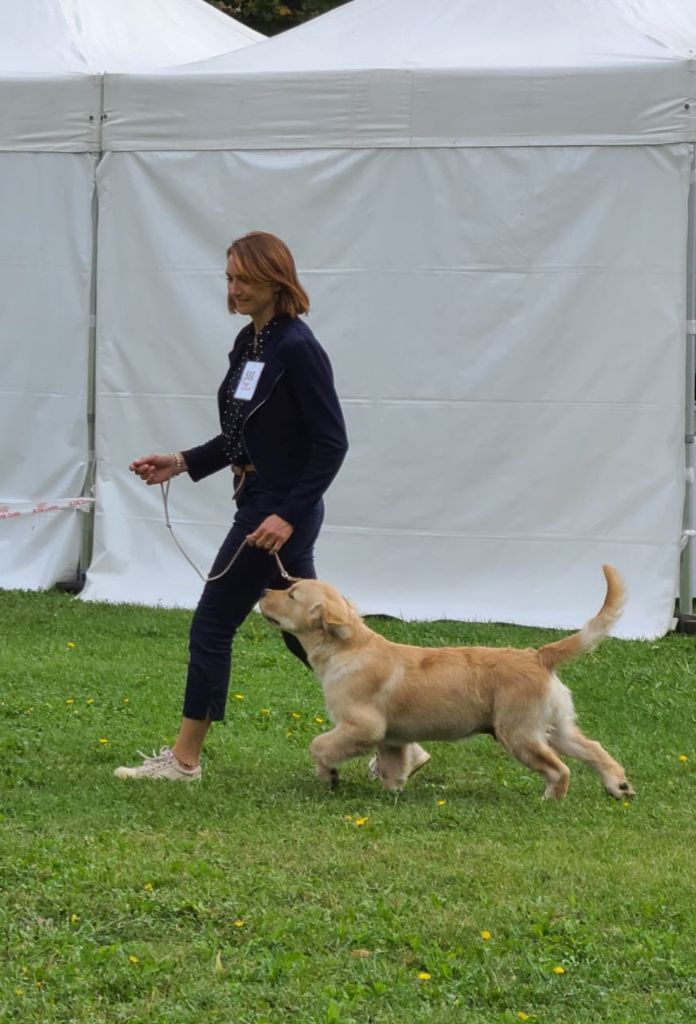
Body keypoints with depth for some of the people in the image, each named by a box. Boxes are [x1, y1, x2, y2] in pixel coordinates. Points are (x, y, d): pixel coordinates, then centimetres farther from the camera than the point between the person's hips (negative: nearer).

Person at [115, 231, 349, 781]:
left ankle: (185, 758, 7)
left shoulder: (297, 348, -17)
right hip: (259, 503, 10)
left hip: (282, 511, -10)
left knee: (213, 623, -3)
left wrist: (289, 516, -23)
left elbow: (331, 443, -19)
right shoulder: (248, 343, 10)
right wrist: (182, 463, 9)